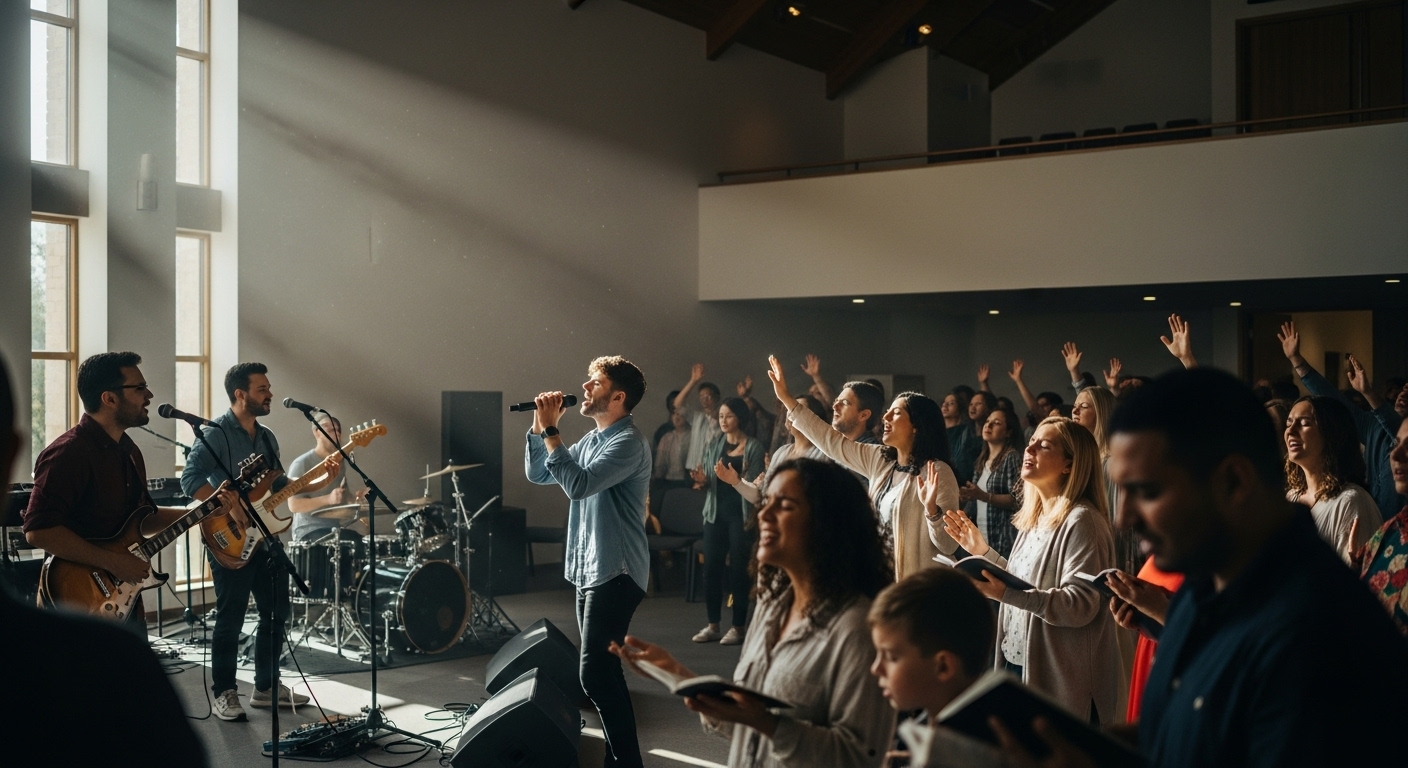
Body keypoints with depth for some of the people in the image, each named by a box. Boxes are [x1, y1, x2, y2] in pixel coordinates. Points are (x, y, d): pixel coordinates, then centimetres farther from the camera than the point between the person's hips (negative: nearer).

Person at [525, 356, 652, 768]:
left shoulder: (628, 442, -15)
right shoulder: (592, 440, 15)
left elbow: (578, 484, -27)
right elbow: (537, 473, 17)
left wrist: (550, 429, -21)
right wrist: (539, 427, 4)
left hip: (616, 572, -10)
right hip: (588, 570, 10)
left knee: (595, 672, -13)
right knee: (602, 669, 14)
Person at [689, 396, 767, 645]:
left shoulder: (754, 447, -4)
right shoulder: (714, 445, 11)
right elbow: (707, 484, 13)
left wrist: (735, 480, -26)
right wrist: (702, 480, -8)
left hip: (740, 514, -5)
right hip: (716, 512, 5)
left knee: (738, 569, -2)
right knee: (711, 568, 3)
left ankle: (738, 627, 6)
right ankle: (713, 625, 13)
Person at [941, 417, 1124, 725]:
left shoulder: (1080, 521, -16)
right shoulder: (1034, 517, 11)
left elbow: (1081, 605, -24)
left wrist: (1007, 594, -33)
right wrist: (983, 551, 11)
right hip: (1017, 665, 8)